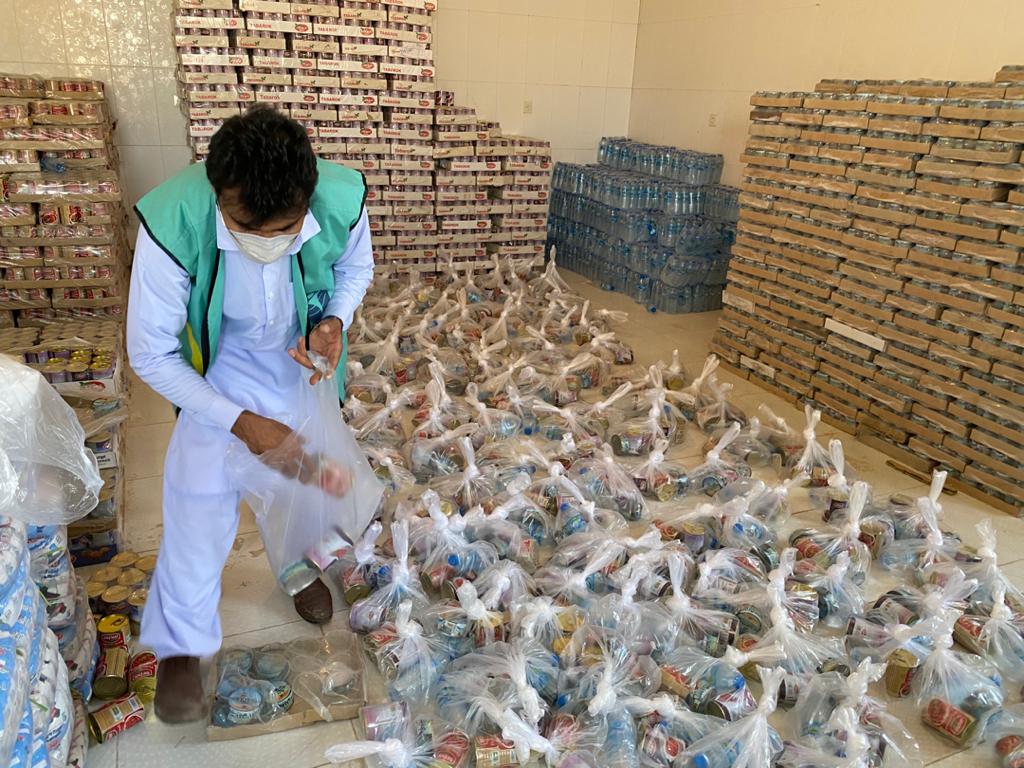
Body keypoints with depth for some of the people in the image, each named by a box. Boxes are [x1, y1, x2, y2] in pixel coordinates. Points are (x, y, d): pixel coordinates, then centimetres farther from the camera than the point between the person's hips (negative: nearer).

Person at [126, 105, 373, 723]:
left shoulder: (343, 199, -32)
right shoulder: (171, 225, -37)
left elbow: (355, 267, -6)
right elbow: (152, 355, -24)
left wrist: (334, 320, -26)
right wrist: (239, 421, -26)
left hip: (304, 358, 3)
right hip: (220, 370, -2)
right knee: (202, 494, -3)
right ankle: (180, 642, 24)